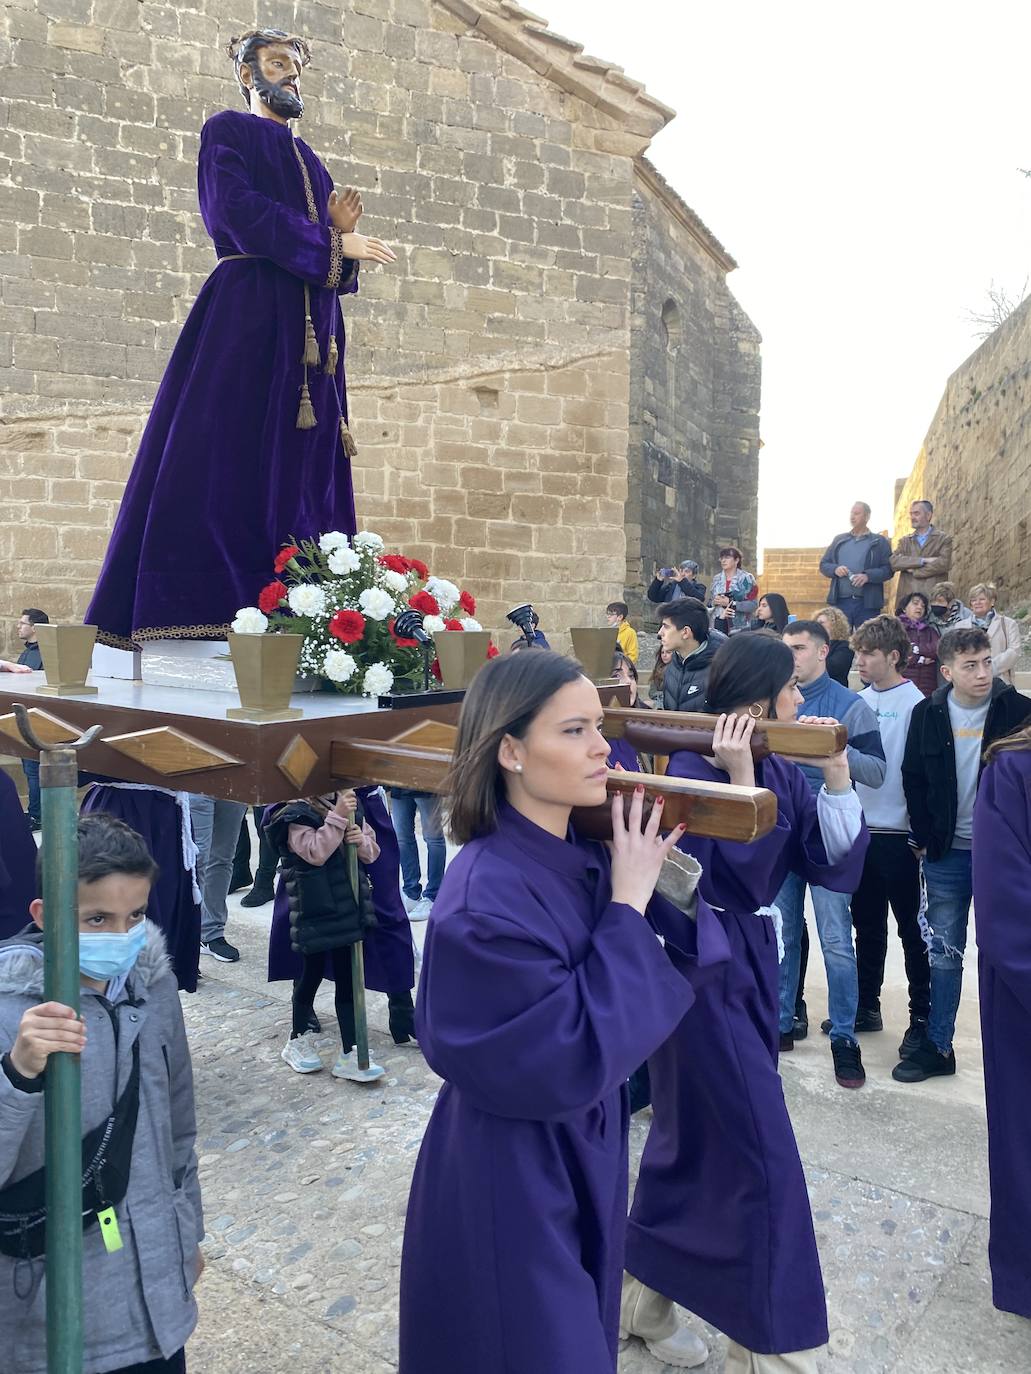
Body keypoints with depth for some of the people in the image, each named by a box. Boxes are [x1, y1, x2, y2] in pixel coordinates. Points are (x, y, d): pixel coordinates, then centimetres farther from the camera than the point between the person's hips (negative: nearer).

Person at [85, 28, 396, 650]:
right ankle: (200, 611, -15)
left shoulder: (307, 159, 30)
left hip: (310, 328, 6)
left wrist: (339, 231, 4)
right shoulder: (228, 131, 12)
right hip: (247, 316, -6)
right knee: (228, 467, -14)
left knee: (305, 474, -3)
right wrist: (335, 242, -8)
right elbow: (240, 212, -8)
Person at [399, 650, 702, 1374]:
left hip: (584, 1159, 7)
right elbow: (575, 1062, -28)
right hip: (513, 1185, -7)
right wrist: (627, 907, -25)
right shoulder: (486, 900, -29)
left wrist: (672, 898, -18)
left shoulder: (584, 856, -6)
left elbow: (672, 960, 2)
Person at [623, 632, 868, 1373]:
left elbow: (836, 866, -2)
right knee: (763, 1157, 0)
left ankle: (643, 1298, 40)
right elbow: (736, 881, -25)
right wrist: (742, 780, -27)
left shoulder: (780, 772, 3)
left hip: (751, 965, 8)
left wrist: (837, 771, -12)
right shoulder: (691, 772, -19)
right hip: (701, 971, -8)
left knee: (693, 1136, 20)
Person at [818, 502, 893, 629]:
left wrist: (868, 576, -18)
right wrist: (835, 569, -7)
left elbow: (888, 569, -1)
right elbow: (823, 565, 15)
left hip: (867, 603, -2)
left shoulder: (879, 542, 7)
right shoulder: (839, 540, 16)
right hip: (840, 602, 3)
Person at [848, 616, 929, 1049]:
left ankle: (921, 1017, 17)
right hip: (860, 828, 6)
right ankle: (866, 1006, 30)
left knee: (911, 928, 5)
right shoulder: (859, 700, 6)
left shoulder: (915, 703, -12)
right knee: (866, 923, 16)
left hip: (898, 834, -6)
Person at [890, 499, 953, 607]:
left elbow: (943, 564, -9)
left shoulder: (944, 539, 7)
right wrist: (923, 560, -10)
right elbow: (894, 562, -1)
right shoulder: (905, 541, 16)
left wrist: (914, 571, -4)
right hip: (907, 597, 3)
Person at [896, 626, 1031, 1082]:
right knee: (944, 952, 10)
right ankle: (937, 1047, 21)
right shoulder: (928, 714, -1)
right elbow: (914, 779, 5)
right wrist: (925, 838, 1)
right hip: (946, 855, 2)